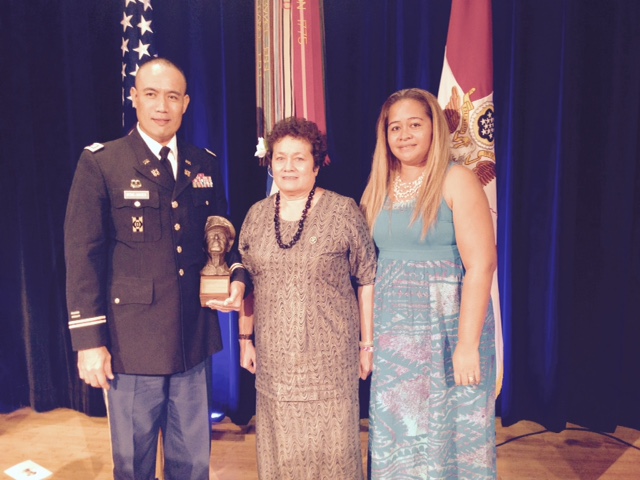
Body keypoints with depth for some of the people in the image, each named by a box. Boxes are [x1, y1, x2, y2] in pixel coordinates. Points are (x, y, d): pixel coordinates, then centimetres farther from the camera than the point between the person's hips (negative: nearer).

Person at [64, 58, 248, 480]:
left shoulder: (205, 166, 7)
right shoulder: (100, 163, -5)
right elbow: (83, 256, -7)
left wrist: (237, 277, -5)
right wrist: (89, 341, -10)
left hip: (193, 343, 4)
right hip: (132, 345, -3)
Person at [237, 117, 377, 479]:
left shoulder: (343, 211, -5)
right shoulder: (257, 215, 6)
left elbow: (367, 280, -3)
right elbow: (246, 283, 12)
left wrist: (367, 344, -3)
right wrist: (245, 339, 11)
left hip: (329, 358, -3)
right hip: (274, 361, 4)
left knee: (331, 448, 8)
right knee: (280, 450, 15)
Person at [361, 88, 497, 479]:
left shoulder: (457, 181, -7)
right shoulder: (379, 188, 9)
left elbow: (481, 265, -14)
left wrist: (468, 344, -19)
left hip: (446, 327, -4)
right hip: (392, 332, 5)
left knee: (448, 430, 9)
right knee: (396, 436, 14)